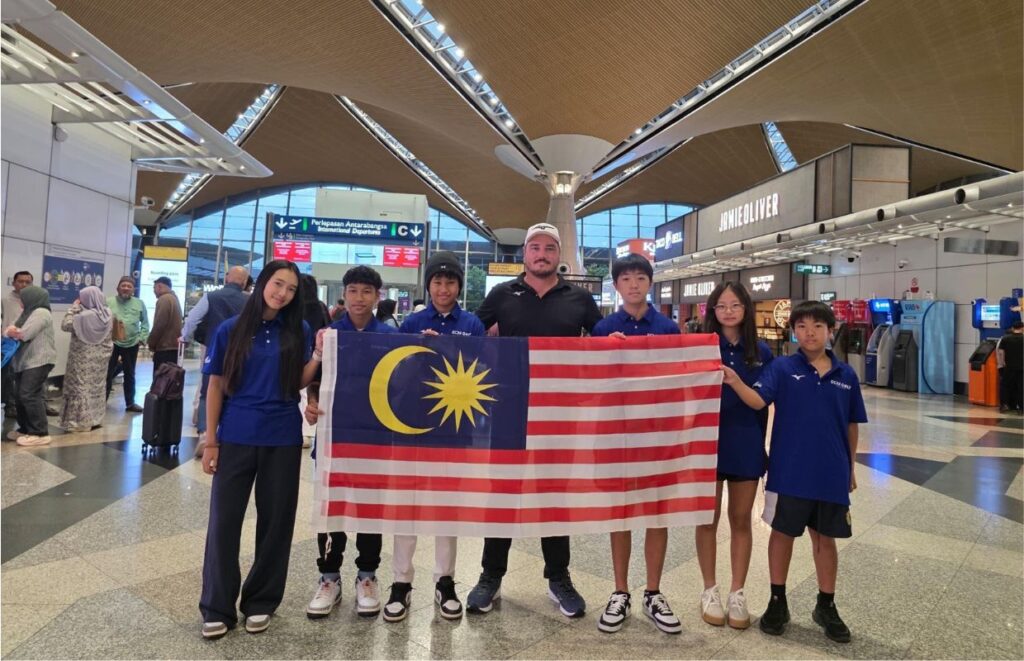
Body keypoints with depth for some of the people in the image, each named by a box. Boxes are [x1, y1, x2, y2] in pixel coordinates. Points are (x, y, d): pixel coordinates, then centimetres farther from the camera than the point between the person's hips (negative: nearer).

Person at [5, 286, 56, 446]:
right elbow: (10, 331, 13)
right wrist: (12, 331, -11)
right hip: (24, 361, 10)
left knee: (29, 395, -13)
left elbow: (24, 334, -19)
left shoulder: (41, 313, -12)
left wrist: (12, 331, 2)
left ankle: (40, 434, -10)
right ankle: (25, 429, 23)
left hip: (38, 361, -10)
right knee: (19, 396, 12)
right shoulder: (26, 313, 19)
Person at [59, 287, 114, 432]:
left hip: (84, 358, -6)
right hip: (101, 356, 6)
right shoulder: (109, 314, -1)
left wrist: (74, 307, -8)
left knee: (81, 386, 2)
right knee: (97, 385, 15)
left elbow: (65, 325, -11)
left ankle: (81, 421, 6)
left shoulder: (83, 316, -21)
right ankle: (96, 418, 22)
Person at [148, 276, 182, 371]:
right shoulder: (174, 298, 20)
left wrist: (151, 343, -6)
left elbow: (159, 325, -17)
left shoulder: (164, 299, -11)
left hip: (164, 347, -10)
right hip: (172, 345, 10)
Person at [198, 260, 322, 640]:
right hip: (236, 438, -1)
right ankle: (217, 607, 19)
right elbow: (216, 387, 1)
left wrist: (318, 355, -14)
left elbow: (298, 383, 2)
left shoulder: (298, 333, 2)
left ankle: (261, 602, 25)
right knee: (224, 520, 4)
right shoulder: (230, 330, -1)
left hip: (283, 440, 1)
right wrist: (211, 441, -1)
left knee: (275, 521, 8)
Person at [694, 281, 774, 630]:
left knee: (741, 520, 11)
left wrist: (760, 442, 5)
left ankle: (737, 593, 24)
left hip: (746, 445, 2)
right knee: (708, 518, 8)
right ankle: (710, 590, 23)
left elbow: (762, 404, 6)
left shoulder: (761, 353, 3)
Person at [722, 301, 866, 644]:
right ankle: (777, 602, 27)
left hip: (831, 474, 2)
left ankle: (826, 606, 33)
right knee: (783, 533, 11)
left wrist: (851, 468, 13)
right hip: (789, 472, -2)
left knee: (825, 538, 16)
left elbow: (851, 425, 9)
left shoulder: (846, 375, 2)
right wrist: (734, 381, -38)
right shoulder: (781, 368, -5)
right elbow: (758, 400, -20)